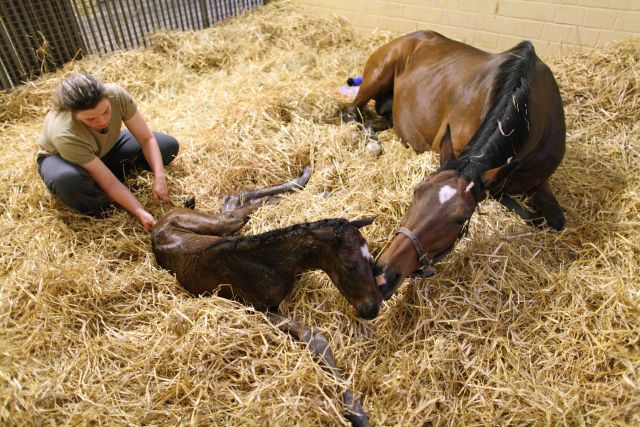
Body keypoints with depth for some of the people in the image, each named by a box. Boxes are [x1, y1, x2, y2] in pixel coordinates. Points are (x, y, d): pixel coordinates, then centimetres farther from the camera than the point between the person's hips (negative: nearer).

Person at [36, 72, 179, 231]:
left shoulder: (116, 94, -32)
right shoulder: (65, 134, -40)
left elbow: (147, 138, -23)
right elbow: (109, 183, -34)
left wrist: (159, 178, -35)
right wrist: (141, 213, -40)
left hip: (105, 149, 4)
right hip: (61, 158, -4)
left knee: (169, 145, -11)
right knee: (67, 180, -43)